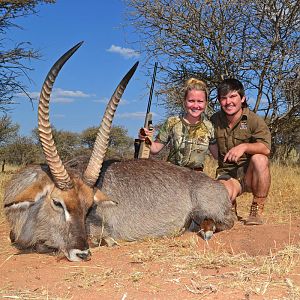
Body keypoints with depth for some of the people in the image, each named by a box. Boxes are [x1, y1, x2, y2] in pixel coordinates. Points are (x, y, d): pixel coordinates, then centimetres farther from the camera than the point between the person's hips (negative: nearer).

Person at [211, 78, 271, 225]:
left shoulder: (253, 120, -7)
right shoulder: (214, 121, 4)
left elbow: (266, 147, -22)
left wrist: (244, 146, -37)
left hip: (250, 174, 0)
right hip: (227, 175, 1)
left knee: (259, 159, -34)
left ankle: (257, 211, -17)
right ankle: (230, 206, 8)